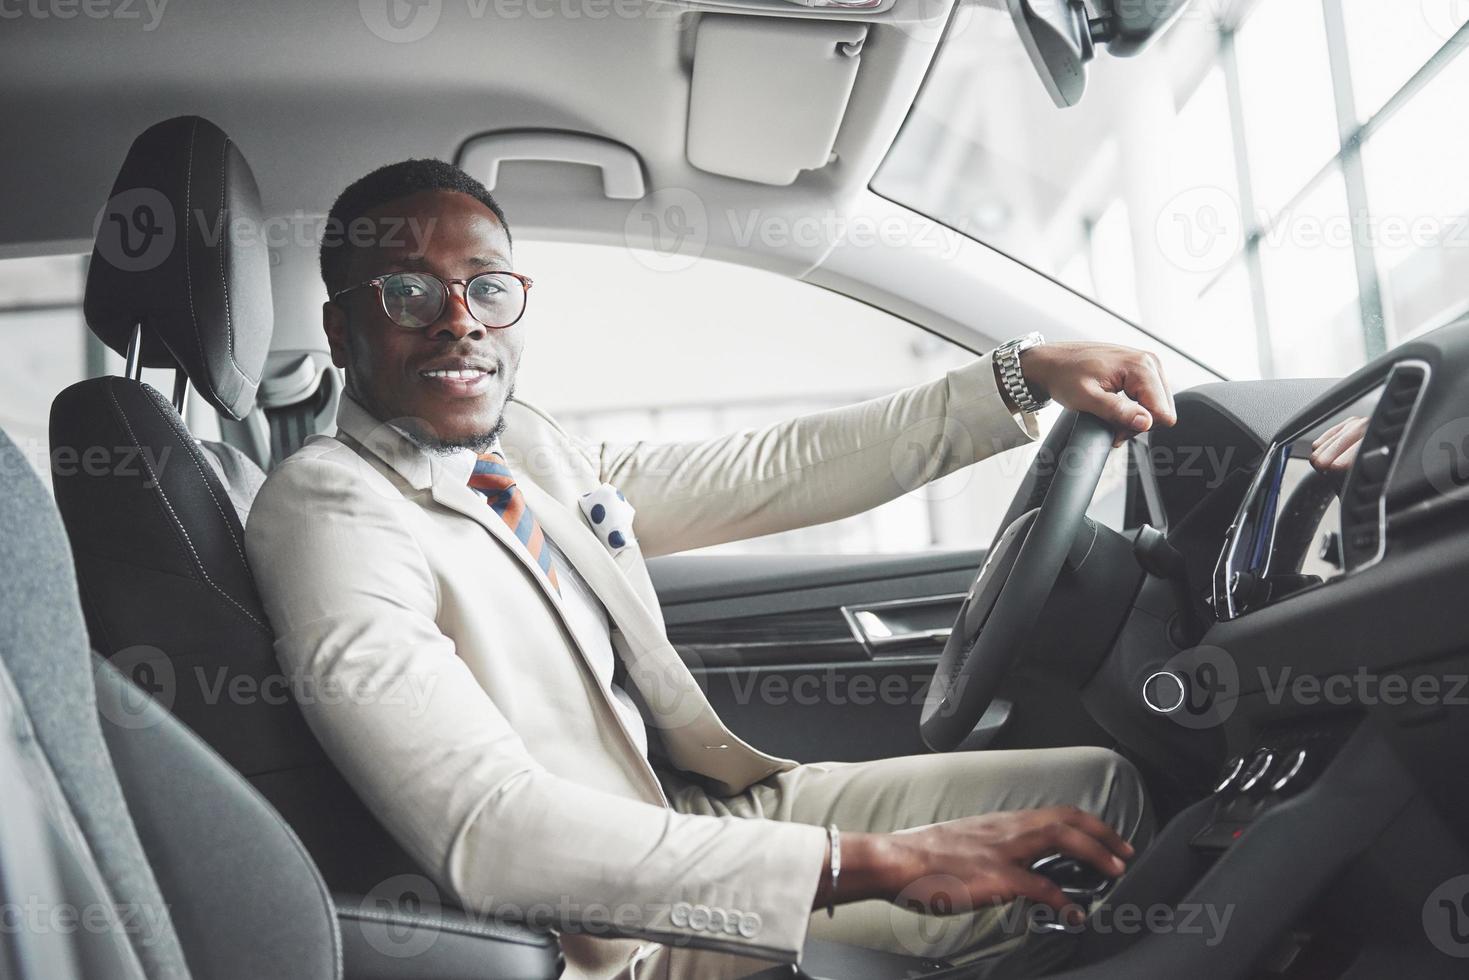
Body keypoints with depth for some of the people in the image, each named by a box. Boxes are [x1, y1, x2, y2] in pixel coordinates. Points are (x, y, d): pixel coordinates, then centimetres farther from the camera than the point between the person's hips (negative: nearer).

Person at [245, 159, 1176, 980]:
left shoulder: (522, 445, 4)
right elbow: (490, 834, -32)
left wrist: (1028, 376, 1)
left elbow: (770, 473, 8)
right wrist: (874, 862, -34)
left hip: (697, 807, 8)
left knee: (1100, 785, 10)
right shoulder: (325, 512, -21)